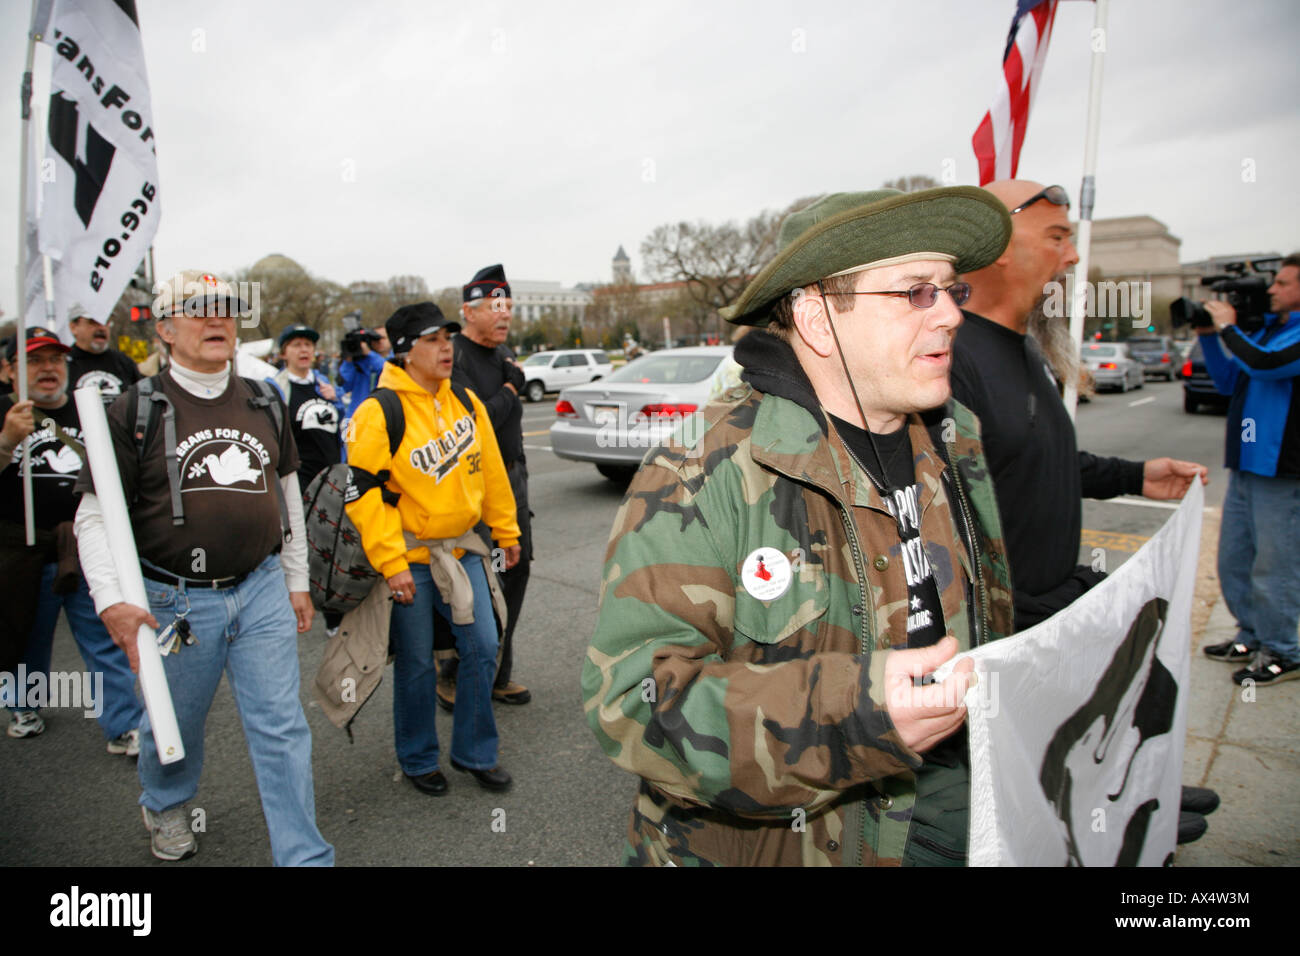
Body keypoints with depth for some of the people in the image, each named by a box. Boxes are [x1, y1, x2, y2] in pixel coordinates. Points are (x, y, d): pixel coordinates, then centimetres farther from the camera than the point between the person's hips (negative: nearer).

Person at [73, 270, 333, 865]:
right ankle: (164, 805, 51)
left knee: (282, 728, 3)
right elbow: (94, 515, -5)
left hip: (262, 591, 2)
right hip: (176, 600, -2)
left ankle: (304, 856, 15)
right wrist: (111, 601, -16)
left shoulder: (264, 404, 7)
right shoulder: (136, 410, -5)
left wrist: (296, 581, 14)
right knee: (176, 721, 18)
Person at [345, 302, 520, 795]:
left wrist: (506, 531, 14)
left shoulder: (466, 401, 5)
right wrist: (391, 563, -19)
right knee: (417, 665, 7)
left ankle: (474, 751, 25)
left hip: (461, 548, 5)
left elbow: (491, 470, 12)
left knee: (482, 647, 6)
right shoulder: (379, 413, -14)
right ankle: (418, 760, 29)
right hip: (408, 555, -5)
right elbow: (363, 491, -16)